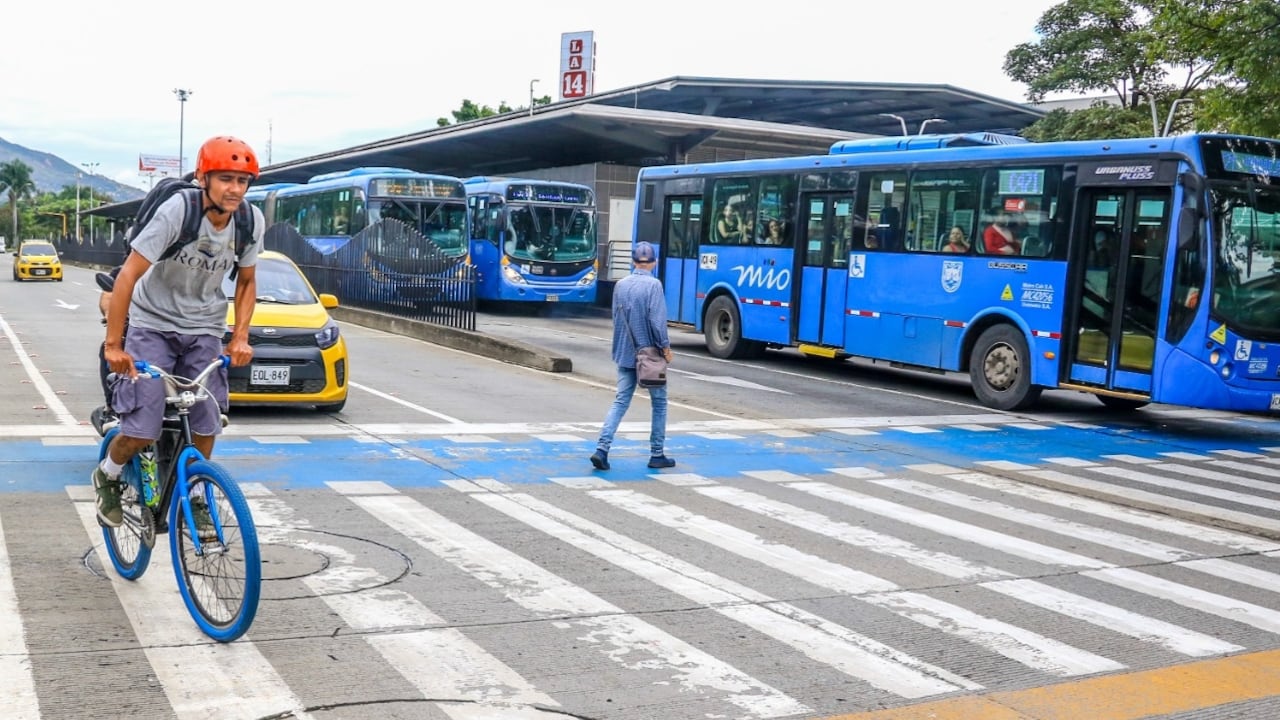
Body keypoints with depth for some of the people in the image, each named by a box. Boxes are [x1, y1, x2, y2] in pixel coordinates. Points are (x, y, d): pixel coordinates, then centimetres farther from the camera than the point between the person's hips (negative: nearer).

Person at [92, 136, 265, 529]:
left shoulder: (251, 221, -11)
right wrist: (113, 344, -23)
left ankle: (193, 497, 22)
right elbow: (127, 276, -23)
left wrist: (240, 336, -7)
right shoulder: (177, 211, -25)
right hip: (154, 323, -4)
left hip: (204, 328, 4)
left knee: (206, 425, -3)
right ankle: (106, 476, 23)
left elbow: (246, 282, 5)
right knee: (141, 430, -9)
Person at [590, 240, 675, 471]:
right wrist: (665, 346, -6)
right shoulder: (653, 285, -13)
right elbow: (657, 320, -16)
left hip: (625, 353, 5)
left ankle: (602, 448, -8)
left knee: (620, 401, 6)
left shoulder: (620, 284, 5)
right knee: (659, 402, 10)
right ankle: (657, 454, 14)